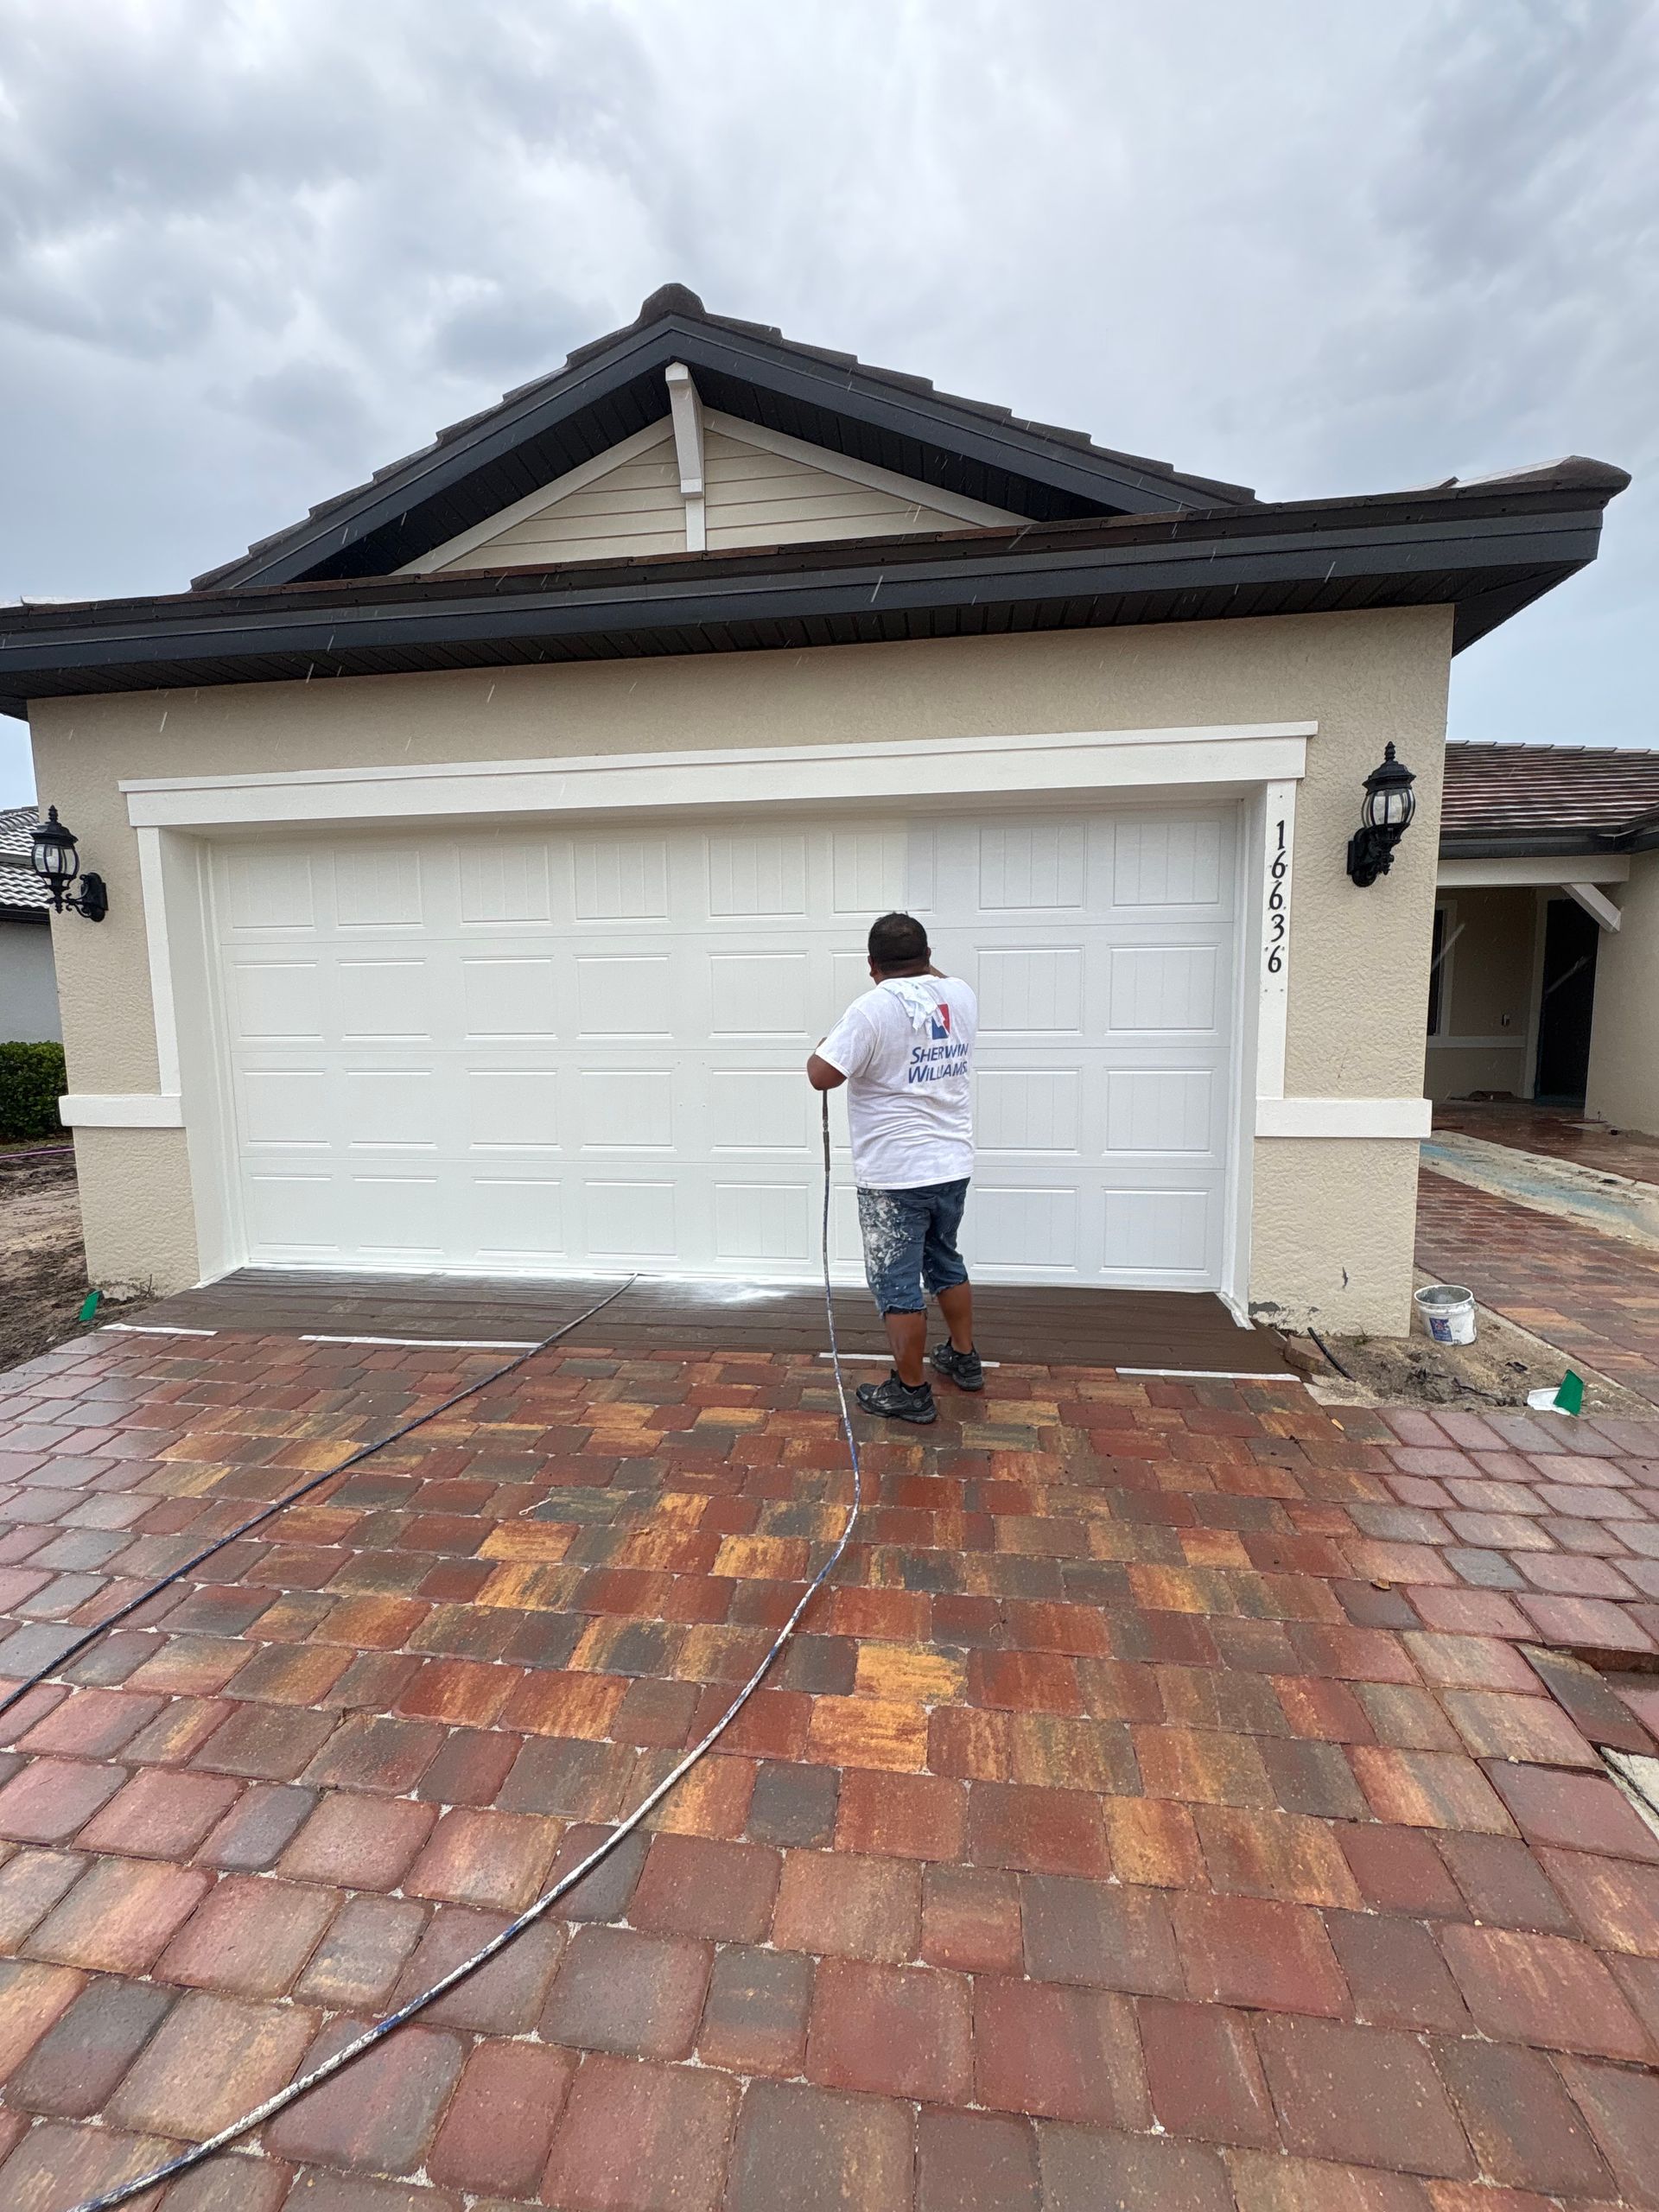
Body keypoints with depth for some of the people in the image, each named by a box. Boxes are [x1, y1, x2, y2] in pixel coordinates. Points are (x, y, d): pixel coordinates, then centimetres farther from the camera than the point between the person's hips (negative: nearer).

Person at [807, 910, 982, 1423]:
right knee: (945, 1261, 25)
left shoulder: (874, 1008, -17)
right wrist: (922, 965, 35)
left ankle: (911, 1391, 16)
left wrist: (826, 1045, 3)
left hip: (895, 1176, -7)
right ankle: (963, 1358, 40)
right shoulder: (961, 995, 2)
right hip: (953, 1167, 7)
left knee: (897, 1285, 5)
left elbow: (822, 1076, -16)